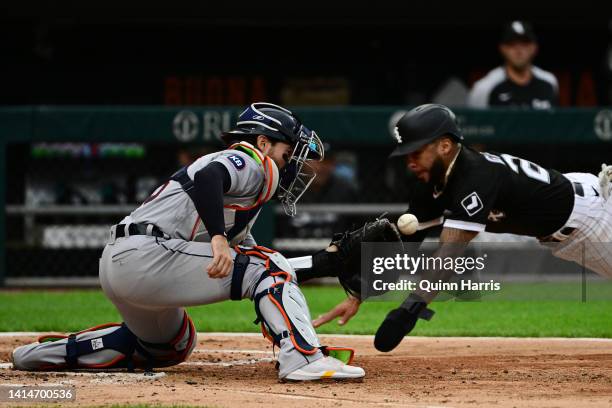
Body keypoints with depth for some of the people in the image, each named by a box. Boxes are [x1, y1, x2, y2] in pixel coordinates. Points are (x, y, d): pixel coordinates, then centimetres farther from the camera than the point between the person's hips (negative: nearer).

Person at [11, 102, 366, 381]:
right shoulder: (249, 161, 0)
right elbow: (207, 177, -24)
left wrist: (319, 265, 20)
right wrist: (218, 238, -33)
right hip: (148, 255, -10)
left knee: (171, 348, 32)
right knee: (267, 266, -9)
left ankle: (46, 353, 30)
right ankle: (303, 358, -25)